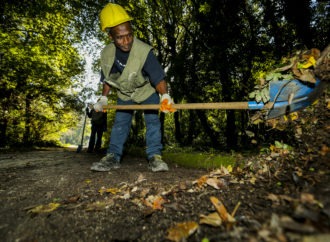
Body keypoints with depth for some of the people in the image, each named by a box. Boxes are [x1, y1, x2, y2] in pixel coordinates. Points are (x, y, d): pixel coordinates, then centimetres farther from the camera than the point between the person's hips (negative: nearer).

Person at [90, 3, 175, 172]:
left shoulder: (144, 51, -31)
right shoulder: (107, 54, -15)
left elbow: (158, 78, -33)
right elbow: (108, 79, 0)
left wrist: (164, 96, -49)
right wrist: (103, 99, -3)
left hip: (147, 91, -3)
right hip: (124, 94, 4)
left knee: (152, 120, -13)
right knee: (120, 122, 2)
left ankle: (155, 156, -6)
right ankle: (113, 157, 8)